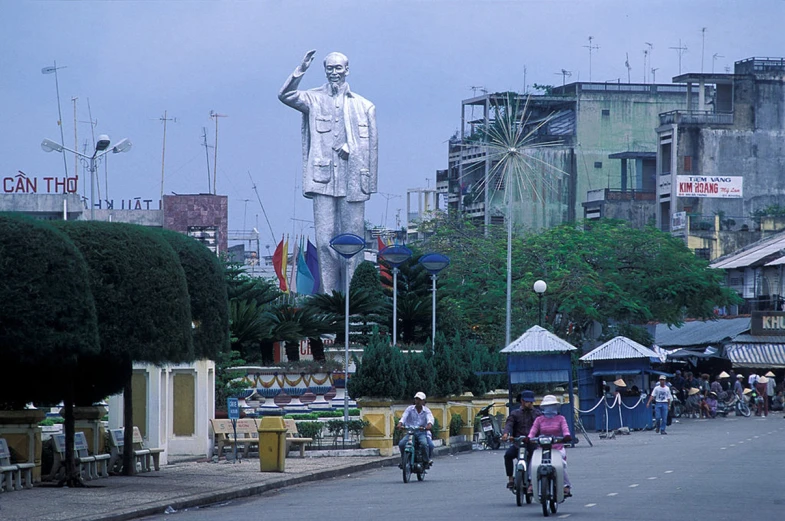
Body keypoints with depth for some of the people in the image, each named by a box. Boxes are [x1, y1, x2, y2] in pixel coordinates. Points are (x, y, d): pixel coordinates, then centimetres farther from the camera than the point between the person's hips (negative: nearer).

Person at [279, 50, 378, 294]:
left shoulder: (364, 106, 14)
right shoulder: (314, 99, 9)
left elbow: (371, 146, 14)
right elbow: (286, 95, -8)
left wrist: (360, 166, 3)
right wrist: (300, 71, -18)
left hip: (352, 182, 1)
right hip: (323, 180, -1)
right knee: (325, 240, -4)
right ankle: (330, 294, -2)